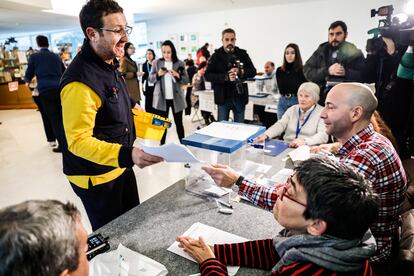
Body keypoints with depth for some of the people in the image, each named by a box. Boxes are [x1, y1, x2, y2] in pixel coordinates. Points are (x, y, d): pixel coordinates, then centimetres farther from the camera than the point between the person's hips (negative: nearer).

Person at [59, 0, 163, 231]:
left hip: (119, 165, 9)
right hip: (96, 177, -8)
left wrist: (130, 103, 14)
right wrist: (126, 154, -42)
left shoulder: (109, 63, 2)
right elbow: (78, 141, -29)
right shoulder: (80, 81, -28)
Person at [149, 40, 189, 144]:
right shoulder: (156, 62, 3)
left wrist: (177, 75, -18)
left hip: (176, 98, 0)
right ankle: (161, 146, 17)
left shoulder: (180, 63, 0)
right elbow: (150, 79, 4)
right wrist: (158, 74, -14)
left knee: (179, 123, 8)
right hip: (161, 98, 1)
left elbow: (186, 80, -1)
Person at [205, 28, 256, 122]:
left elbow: (253, 71, 4)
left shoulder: (242, 54, 5)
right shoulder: (216, 56, 0)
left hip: (240, 96, 2)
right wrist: (225, 77, -22)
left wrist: (241, 72, -17)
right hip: (223, 97, -1)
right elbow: (207, 75, -8)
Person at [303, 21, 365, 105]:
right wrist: (327, 71, -15)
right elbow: (307, 71, -3)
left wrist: (346, 72, -21)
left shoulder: (354, 54, 3)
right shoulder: (321, 51, 9)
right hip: (322, 99, 2)